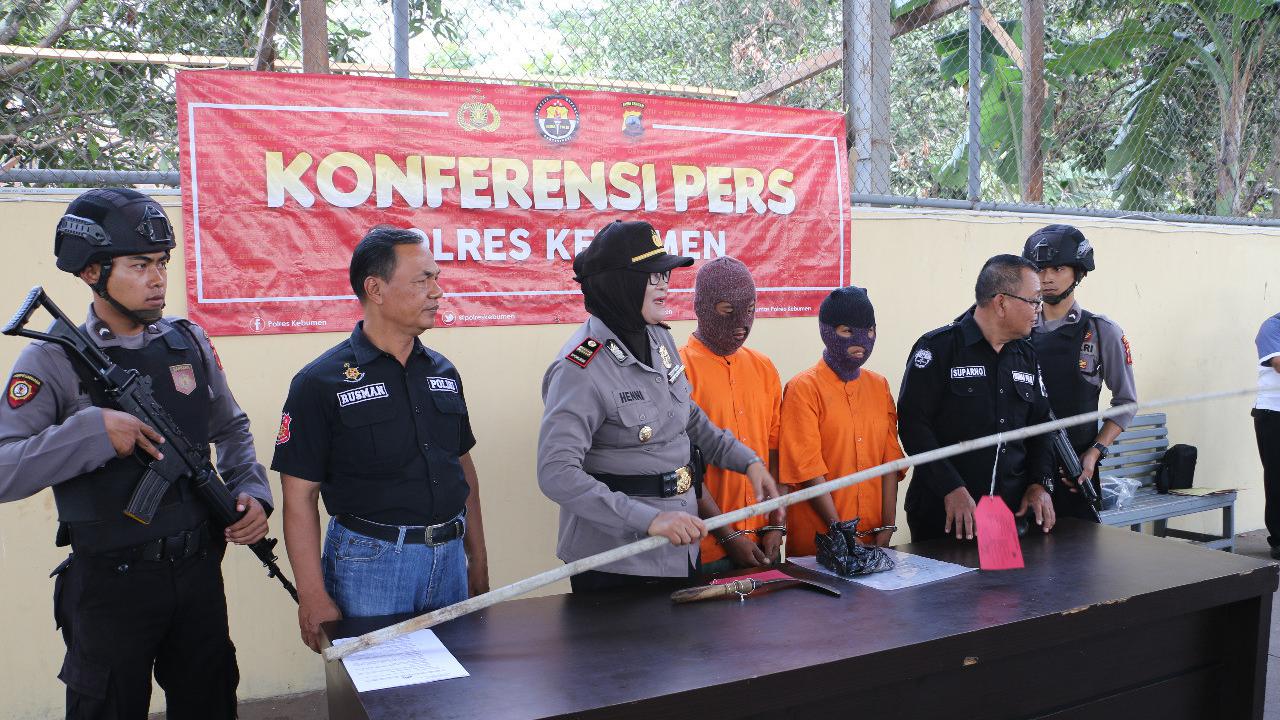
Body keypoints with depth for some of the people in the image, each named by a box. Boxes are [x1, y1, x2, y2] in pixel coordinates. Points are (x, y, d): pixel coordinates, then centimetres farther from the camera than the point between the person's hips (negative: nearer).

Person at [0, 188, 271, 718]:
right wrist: (93, 430, -27)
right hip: (110, 585, -4)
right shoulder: (54, 361, -11)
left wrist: (252, 494, 0)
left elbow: (231, 429, 14)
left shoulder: (190, 342, 2)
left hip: (200, 571, 4)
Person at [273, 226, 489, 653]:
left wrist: (478, 562, 14)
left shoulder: (443, 372, 8)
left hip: (449, 558, 5)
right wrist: (313, 597, -12)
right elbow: (300, 495, -9)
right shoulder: (322, 382, -9)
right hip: (370, 562, -5)